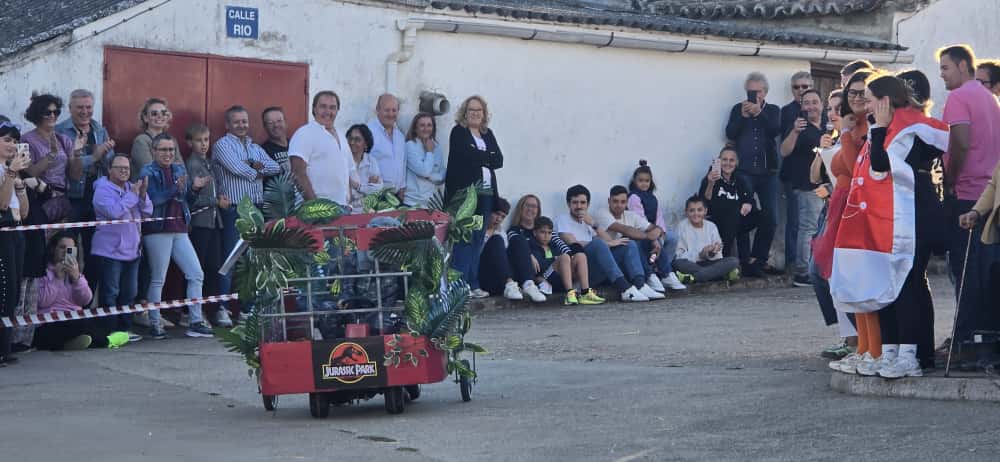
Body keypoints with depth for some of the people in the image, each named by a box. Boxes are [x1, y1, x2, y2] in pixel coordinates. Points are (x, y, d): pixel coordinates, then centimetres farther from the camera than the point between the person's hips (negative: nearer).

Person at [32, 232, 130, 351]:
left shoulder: (74, 271, 19)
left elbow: (86, 301, 2)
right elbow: (41, 302, -13)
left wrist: (77, 277, -13)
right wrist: (57, 278, -13)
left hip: (75, 321, 6)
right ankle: (105, 341, -4)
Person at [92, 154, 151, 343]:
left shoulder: (131, 188, 15)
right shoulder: (103, 190, -7)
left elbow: (147, 212, 7)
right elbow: (114, 211, -24)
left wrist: (142, 193, -9)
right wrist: (133, 194, -17)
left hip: (132, 250, 8)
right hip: (110, 250, -7)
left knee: (129, 292, 11)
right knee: (110, 293, -5)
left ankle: (125, 328, 19)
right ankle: (110, 331, -2)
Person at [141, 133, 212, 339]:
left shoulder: (179, 170, 13)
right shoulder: (148, 173, -4)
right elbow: (152, 200, -19)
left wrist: (193, 187, -2)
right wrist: (176, 189, -27)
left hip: (179, 230, 6)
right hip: (158, 231, -6)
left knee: (196, 275, 1)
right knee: (158, 280, 0)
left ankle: (195, 323, 7)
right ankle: (155, 324, 9)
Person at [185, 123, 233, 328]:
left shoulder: (208, 163, 17)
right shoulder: (192, 164, -8)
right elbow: (194, 198, -15)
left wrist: (220, 198, 4)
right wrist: (217, 202, -10)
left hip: (213, 220, 7)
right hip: (199, 221, -7)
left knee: (215, 267, 6)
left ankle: (217, 308, 10)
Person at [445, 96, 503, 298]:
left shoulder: (488, 134, 19)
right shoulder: (458, 132, 2)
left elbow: (499, 160, 6)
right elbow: (467, 156, -14)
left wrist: (479, 158, -6)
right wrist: (488, 157, -3)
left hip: (485, 193, 6)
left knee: (478, 240, 6)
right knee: (464, 240, -10)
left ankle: (474, 285, 9)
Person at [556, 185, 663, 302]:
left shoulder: (587, 221, 27)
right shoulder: (563, 220, 7)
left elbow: (610, 242, 12)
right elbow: (573, 245, -11)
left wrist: (594, 224, -3)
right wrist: (607, 244, -12)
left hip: (597, 272, 7)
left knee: (629, 245, -4)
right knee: (597, 242, -31)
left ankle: (640, 286, -29)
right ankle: (625, 289, -44)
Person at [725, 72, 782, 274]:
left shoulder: (773, 111, 10)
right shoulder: (738, 109, 10)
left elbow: (776, 131, -8)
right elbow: (730, 134, -1)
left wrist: (759, 113, -18)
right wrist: (743, 116, -14)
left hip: (768, 172, 2)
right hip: (744, 171, -2)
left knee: (770, 218, 2)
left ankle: (760, 259, 11)